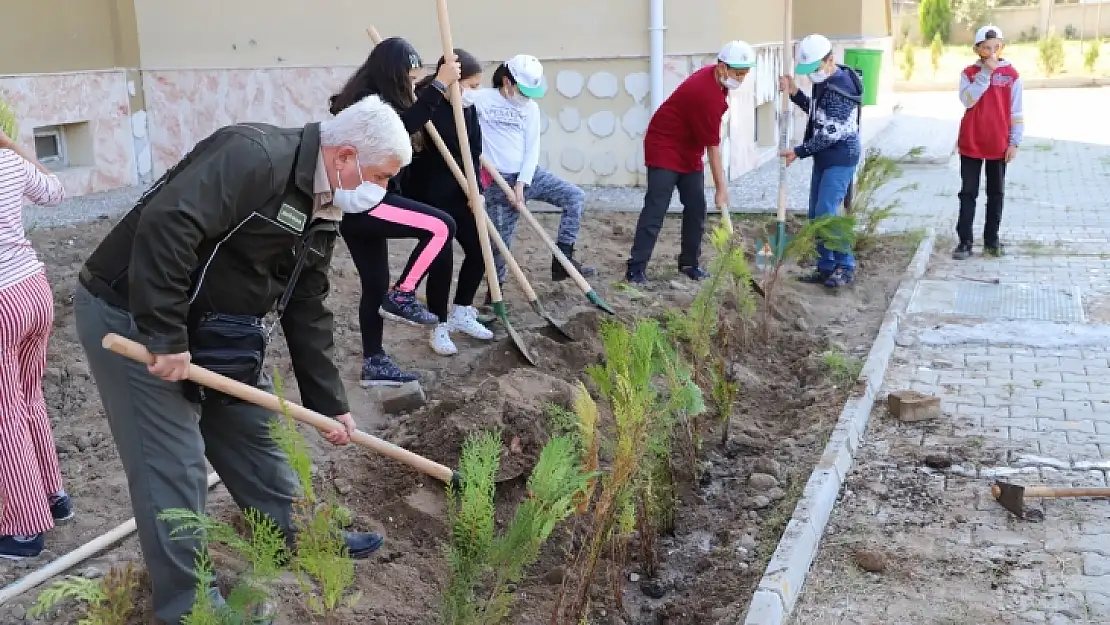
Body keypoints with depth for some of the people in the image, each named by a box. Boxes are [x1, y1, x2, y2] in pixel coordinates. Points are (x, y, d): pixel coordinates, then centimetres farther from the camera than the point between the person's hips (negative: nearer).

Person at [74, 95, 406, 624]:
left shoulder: (321, 210, 5)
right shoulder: (255, 156, -25)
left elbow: (307, 311, 11)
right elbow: (165, 223, -36)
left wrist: (329, 402, 10)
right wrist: (166, 337, -32)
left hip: (212, 326, 9)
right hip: (131, 317, -9)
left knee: (250, 427, 18)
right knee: (172, 461, -3)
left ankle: (302, 537, 36)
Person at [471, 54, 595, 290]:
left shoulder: (531, 107, 8)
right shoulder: (480, 99, -5)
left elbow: (532, 149, 3)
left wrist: (521, 184, -9)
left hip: (529, 174, 5)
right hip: (499, 181, -4)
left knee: (576, 197, -9)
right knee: (500, 240, -1)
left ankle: (562, 261, -6)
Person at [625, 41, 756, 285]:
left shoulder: (714, 76, 1)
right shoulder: (707, 95, -28)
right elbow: (713, 147, -25)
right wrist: (721, 188, -21)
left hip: (690, 149, 9)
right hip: (665, 148, -9)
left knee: (697, 208, 6)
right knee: (656, 209, -14)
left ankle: (690, 262, 15)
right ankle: (636, 268, -14)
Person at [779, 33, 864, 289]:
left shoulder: (841, 87, -22)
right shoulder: (824, 81, 8)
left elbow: (831, 133, -23)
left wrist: (799, 152, -17)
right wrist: (794, 93, 9)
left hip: (840, 159, -10)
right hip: (824, 158, 10)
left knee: (826, 213, -13)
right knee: (816, 216, 11)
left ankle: (846, 267, 0)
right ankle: (826, 267, 19)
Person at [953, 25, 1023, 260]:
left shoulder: (1011, 74, 0)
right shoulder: (969, 73, -1)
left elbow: (1016, 112, 2)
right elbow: (968, 100, -18)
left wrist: (1014, 142, -3)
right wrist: (986, 72, -19)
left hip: (999, 145, 1)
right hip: (971, 144, -1)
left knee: (996, 193, 10)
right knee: (968, 193, 2)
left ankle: (991, 239, 21)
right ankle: (965, 241, 5)